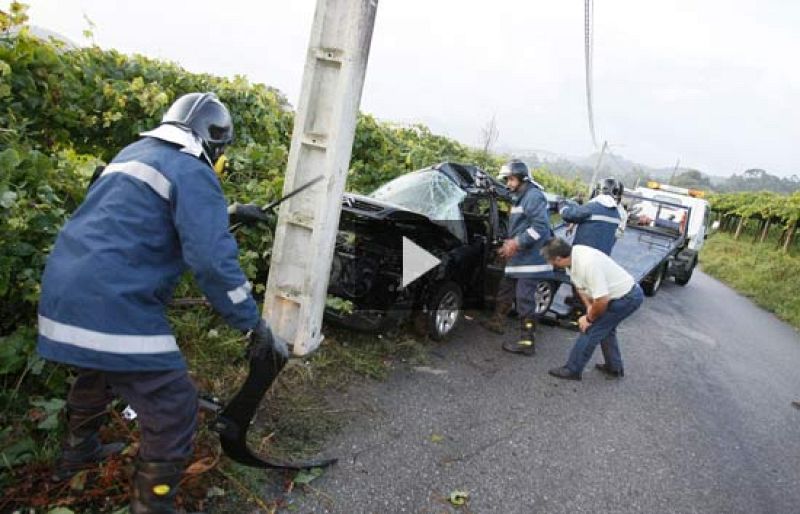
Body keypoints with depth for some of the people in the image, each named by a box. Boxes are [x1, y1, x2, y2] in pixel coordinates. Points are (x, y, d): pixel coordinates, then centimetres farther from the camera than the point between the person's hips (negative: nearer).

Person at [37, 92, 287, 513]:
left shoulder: (133, 153, 21)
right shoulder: (193, 173, -7)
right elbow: (213, 259, -19)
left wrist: (225, 216, 43)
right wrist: (254, 326, -11)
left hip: (62, 294, 10)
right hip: (113, 308, -10)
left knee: (95, 370, 36)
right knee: (174, 412, -1)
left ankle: (78, 452, 56)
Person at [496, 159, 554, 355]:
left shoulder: (533, 196, -12)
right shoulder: (519, 198, 20)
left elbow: (541, 227, -22)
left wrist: (516, 243, -20)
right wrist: (510, 244, 14)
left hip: (530, 259, -10)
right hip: (522, 258, 10)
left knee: (525, 300, -9)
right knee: (522, 299, 15)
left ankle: (527, 342, -4)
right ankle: (526, 335, 24)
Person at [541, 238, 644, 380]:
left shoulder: (588, 264, -34)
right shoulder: (573, 254, -7)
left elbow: (602, 300, -30)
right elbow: (580, 286, 7)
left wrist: (589, 318, -13)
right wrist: (589, 306, -5)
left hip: (627, 298, -9)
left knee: (590, 329, -4)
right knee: (605, 328, 24)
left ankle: (572, 370, 7)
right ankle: (614, 367, 38)